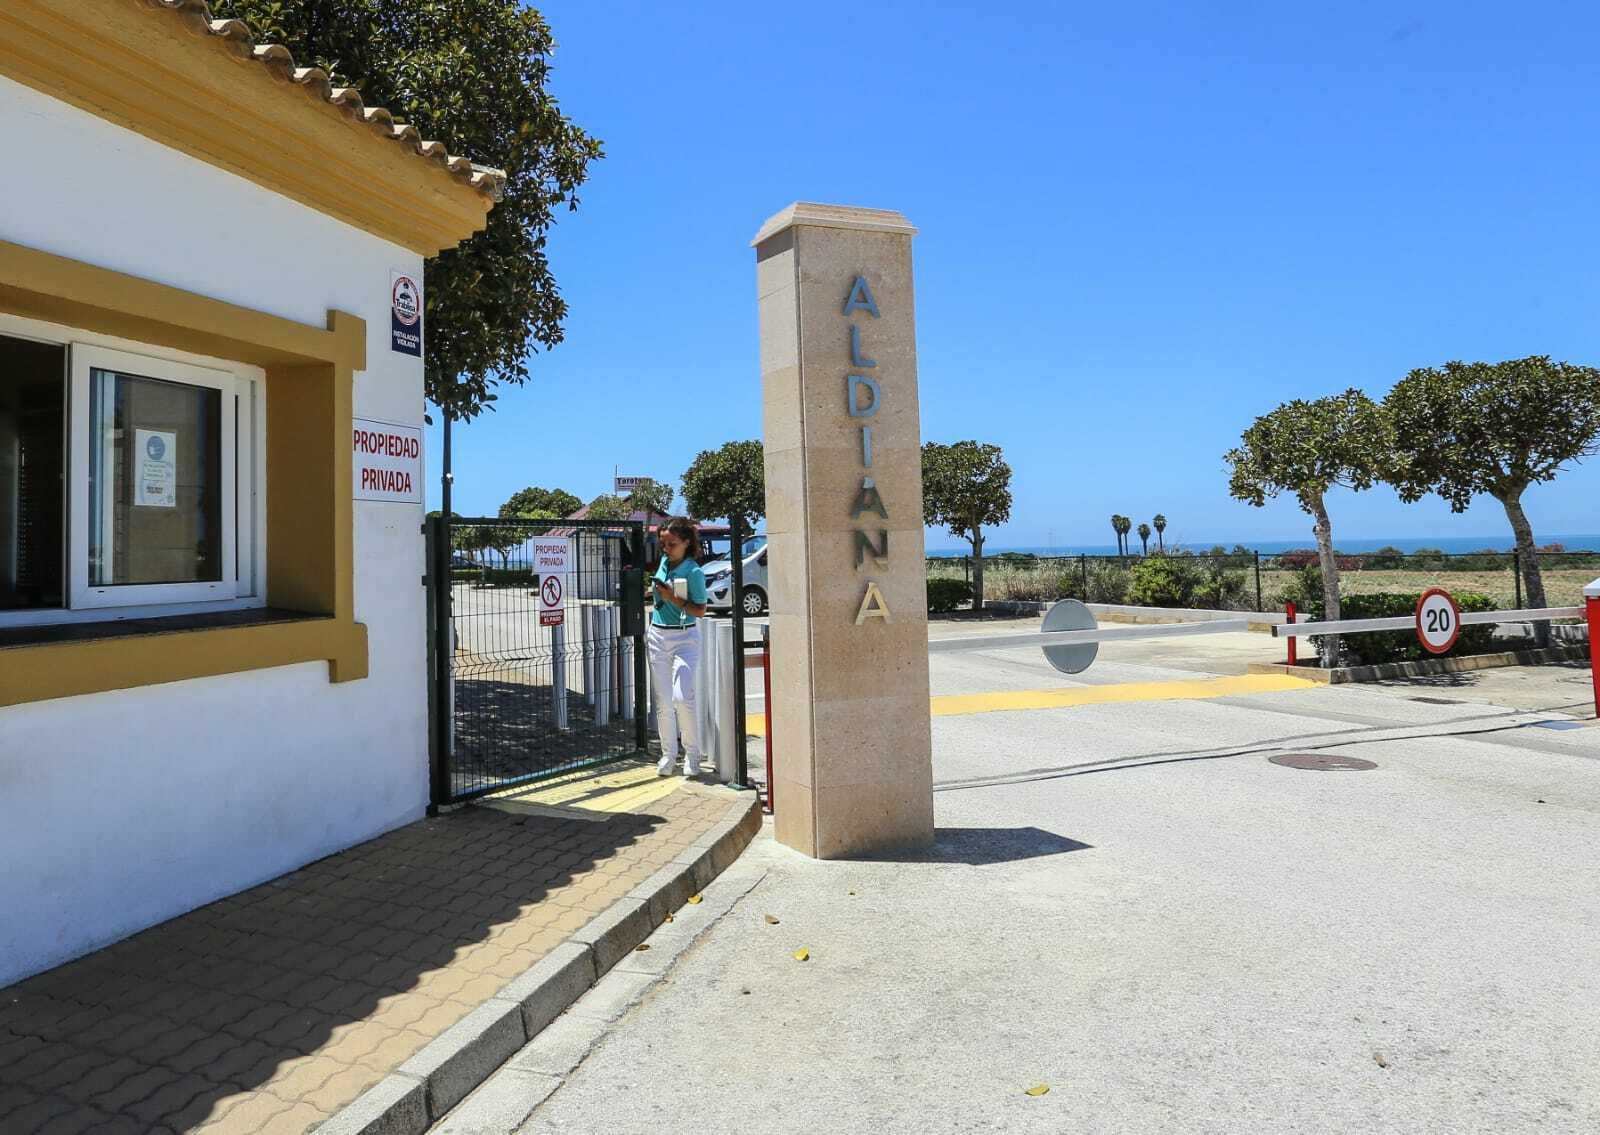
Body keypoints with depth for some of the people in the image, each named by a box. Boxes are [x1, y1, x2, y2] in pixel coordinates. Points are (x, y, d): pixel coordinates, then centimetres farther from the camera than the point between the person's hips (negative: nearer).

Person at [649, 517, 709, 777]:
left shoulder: (694, 572, -12)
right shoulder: (663, 562, 6)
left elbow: (700, 610, -13)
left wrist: (675, 599, -21)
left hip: (685, 638, -6)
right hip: (658, 637, 6)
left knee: (682, 698, -15)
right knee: (663, 702, 7)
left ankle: (692, 753, 3)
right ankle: (668, 755, 18)